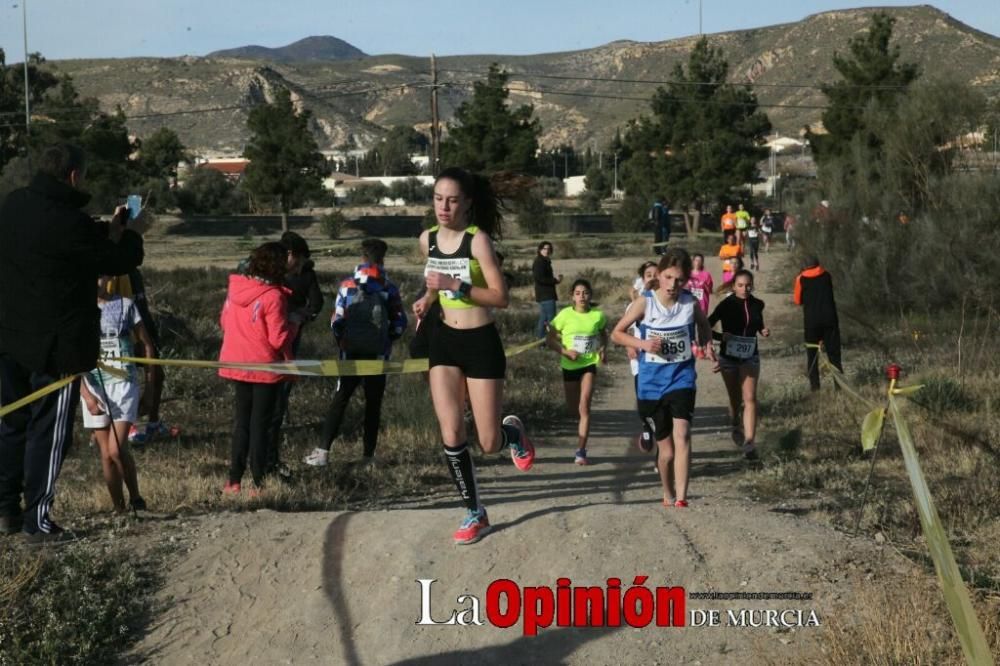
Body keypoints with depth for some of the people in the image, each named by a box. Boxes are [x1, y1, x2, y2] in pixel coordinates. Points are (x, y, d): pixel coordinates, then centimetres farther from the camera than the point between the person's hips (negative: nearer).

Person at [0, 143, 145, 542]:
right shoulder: (68, 221, -22)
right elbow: (118, 262, -10)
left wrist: (109, 230, 17)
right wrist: (132, 234, 9)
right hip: (56, 345, -8)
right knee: (48, 433, 2)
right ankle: (37, 521, 6)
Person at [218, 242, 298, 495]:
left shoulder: (235, 287, -1)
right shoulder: (273, 297, -19)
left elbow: (224, 322, 9)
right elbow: (278, 339, -17)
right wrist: (294, 324, -1)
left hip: (236, 364, 5)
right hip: (264, 367, -5)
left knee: (241, 422, 15)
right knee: (260, 425, 4)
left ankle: (234, 481, 14)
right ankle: (258, 484, 6)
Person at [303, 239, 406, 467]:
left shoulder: (347, 286, -3)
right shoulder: (389, 289, -1)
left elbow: (336, 321, -5)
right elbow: (400, 323, 1)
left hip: (351, 354, 0)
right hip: (378, 355, 0)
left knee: (340, 400, 5)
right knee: (373, 404, 8)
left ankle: (323, 452, -1)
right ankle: (368, 455, 8)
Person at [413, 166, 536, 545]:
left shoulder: (478, 239, -17)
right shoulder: (427, 239, 2)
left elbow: (501, 298, -21)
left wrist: (457, 286, -29)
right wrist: (428, 298, 4)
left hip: (481, 343, -5)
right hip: (445, 342, 5)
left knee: (489, 443, 0)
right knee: (451, 435, -5)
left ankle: (513, 432, 38)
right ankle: (475, 514, 11)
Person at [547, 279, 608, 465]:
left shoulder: (598, 315, -5)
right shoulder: (565, 315, -9)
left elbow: (603, 334, 15)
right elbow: (551, 339, -4)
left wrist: (603, 349, -4)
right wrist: (565, 351, -20)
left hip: (589, 364, -1)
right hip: (570, 365, 1)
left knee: (584, 407, -13)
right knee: (572, 408, 13)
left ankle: (581, 451, -11)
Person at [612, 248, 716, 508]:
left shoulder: (690, 303, -2)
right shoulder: (645, 303, -7)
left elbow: (703, 324, 19)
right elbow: (617, 333, 0)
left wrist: (706, 345, -1)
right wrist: (643, 344, -17)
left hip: (682, 379, 0)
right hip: (651, 383, 0)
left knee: (681, 435, -23)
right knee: (666, 449, 9)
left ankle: (681, 498, -27)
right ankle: (668, 495, 34)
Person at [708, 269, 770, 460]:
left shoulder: (757, 305, -1)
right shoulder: (726, 305, -11)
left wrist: (763, 331, -4)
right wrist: (721, 336, -25)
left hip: (750, 357, 1)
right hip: (729, 357, -1)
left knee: (750, 398, -14)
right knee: (735, 399, 14)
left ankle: (749, 442, -19)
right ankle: (736, 427, 45)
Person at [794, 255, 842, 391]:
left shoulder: (801, 279, -4)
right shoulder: (826, 276, 4)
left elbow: (798, 300, 3)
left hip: (811, 320, -2)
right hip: (829, 318, 2)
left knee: (812, 353, 7)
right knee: (833, 351, 7)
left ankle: (814, 384, 1)